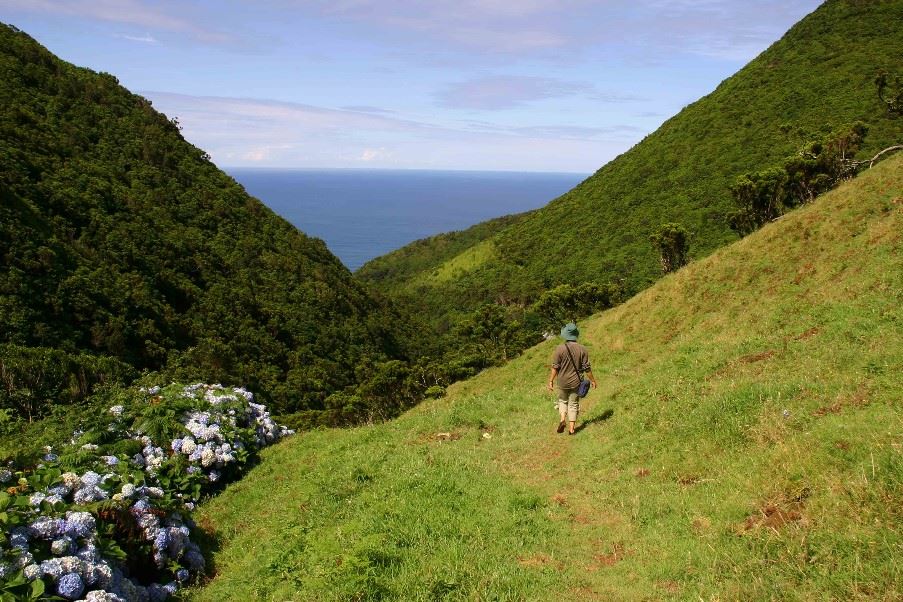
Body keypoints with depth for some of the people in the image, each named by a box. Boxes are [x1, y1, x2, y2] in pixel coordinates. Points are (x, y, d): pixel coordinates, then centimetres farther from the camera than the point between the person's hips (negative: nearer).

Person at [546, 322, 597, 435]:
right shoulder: (582, 349, -8)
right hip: (576, 382, 1)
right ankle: (571, 428, 11)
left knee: (562, 400, 21)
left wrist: (551, 381, -1)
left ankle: (562, 420, 1)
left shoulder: (559, 349, -12)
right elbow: (586, 367, -4)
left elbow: (555, 367, -10)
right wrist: (592, 380, 9)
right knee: (574, 404, 12)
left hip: (563, 382, -1)